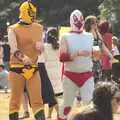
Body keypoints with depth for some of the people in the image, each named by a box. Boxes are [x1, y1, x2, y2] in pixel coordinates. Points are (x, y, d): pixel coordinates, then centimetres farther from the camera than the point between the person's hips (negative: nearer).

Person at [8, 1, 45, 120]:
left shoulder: (38, 28, 8)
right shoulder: (13, 29, -6)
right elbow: (14, 49, -19)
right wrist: (23, 57, -38)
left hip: (33, 68, 3)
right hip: (17, 68, -3)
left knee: (37, 100, -1)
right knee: (15, 99, 6)